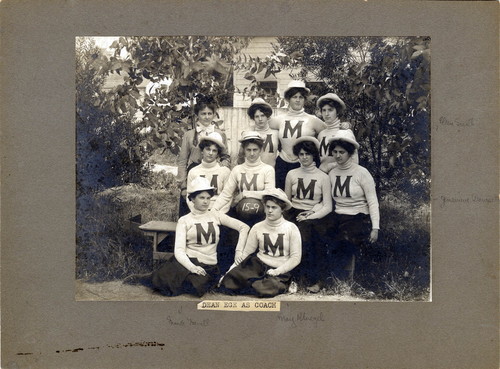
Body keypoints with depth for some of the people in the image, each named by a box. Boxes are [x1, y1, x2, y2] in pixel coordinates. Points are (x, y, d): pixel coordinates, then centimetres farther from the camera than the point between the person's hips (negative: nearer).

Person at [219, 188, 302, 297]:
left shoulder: (291, 228, -2)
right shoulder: (257, 227, 6)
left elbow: (296, 258, -4)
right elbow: (246, 252, 6)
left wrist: (277, 271, -13)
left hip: (281, 271, -2)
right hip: (258, 265, 3)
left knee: (266, 289, -36)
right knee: (229, 282, -22)